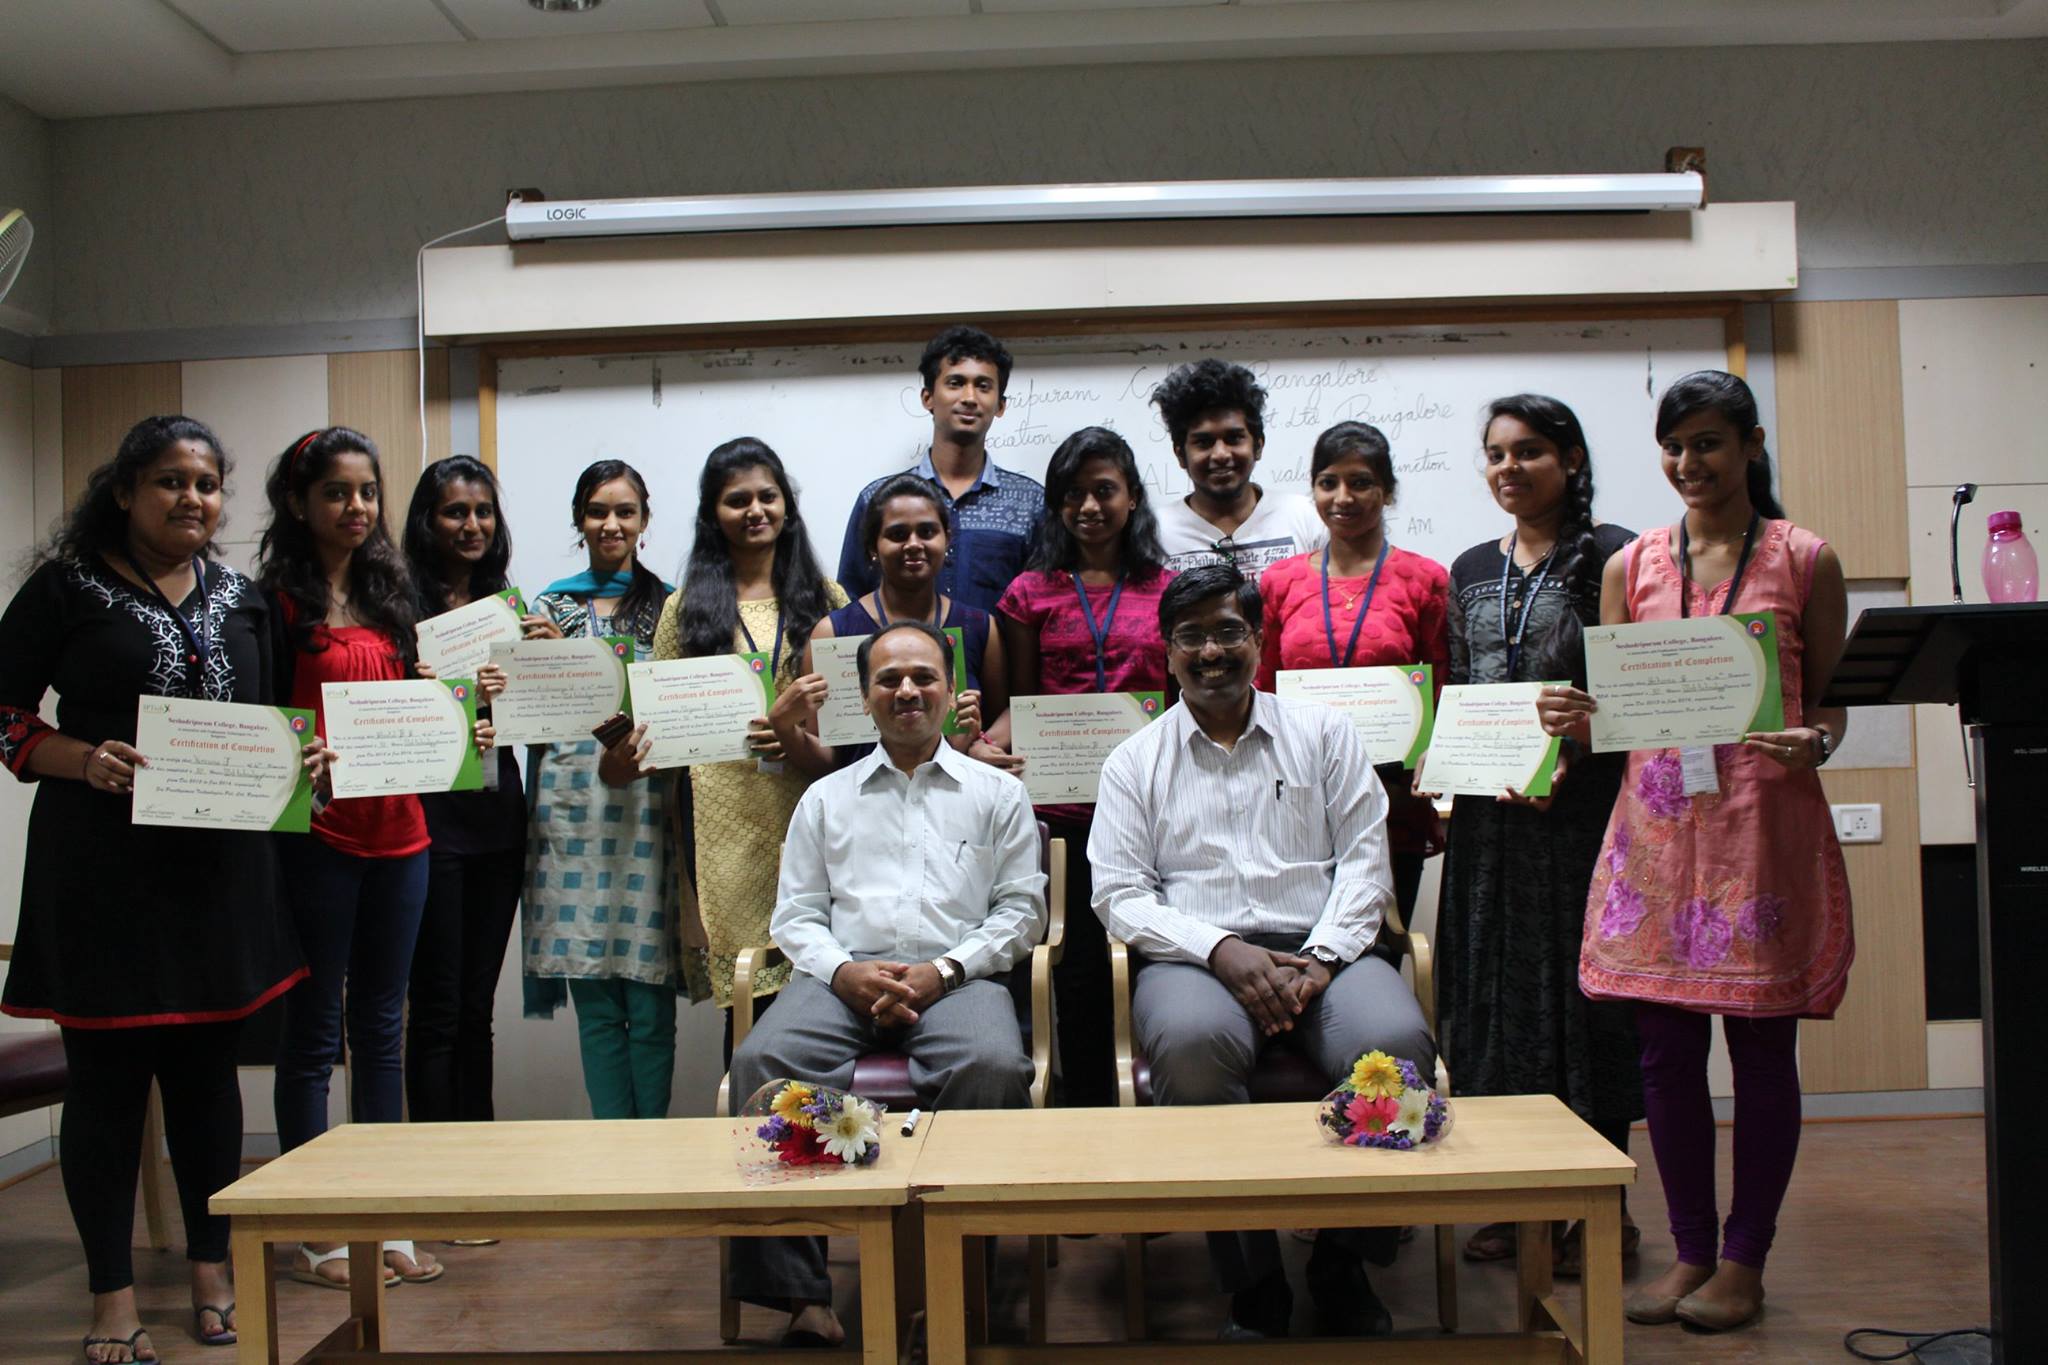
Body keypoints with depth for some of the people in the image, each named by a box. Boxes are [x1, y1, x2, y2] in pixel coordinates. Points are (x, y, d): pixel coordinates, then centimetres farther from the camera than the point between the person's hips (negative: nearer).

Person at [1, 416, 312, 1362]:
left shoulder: (241, 601, 12)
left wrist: (294, 754, -3)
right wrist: (83, 760, -20)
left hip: (221, 863, 4)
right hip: (102, 864, -4)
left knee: (208, 1064, 12)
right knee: (107, 1074, 3)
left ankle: (212, 1271, 26)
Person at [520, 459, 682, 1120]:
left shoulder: (671, 604, 10)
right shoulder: (549, 606, 13)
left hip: (650, 805, -1)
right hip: (572, 807, 1)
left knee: (650, 997, -1)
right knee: (593, 997, 3)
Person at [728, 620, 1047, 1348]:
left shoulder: (997, 792, 18)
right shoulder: (825, 798, 24)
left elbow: (1021, 909, 10)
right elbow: (795, 916, 16)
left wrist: (943, 971, -7)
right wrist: (844, 971, -6)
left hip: (957, 976, -1)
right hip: (844, 976, 2)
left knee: (992, 1066, -36)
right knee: (761, 1060, -30)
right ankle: (802, 1296, -26)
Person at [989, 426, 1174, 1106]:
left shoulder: (1168, 591, 9)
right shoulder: (1032, 593, 9)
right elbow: (1021, 703, 8)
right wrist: (980, 743, -10)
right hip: (1061, 805, 0)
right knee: (1081, 962, 3)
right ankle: (1088, 1115, 17)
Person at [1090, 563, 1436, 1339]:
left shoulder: (1324, 735, 16)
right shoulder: (1135, 762, 13)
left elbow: (1365, 859, 8)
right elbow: (1120, 896, 3)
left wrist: (1321, 959, -9)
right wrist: (1222, 951, -13)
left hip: (1321, 952, 1)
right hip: (1196, 955, -1)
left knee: (1398, 1043, -31)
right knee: (1191, 1043, -36)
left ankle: (1343, 1267, -6)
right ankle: (1253, 1284, -17)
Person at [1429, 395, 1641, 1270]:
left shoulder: (1610, 557, -2)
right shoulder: (1472, 571, 15)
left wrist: (1570, 759, -18)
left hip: (1581, 804, -5)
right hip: (1491, 807, 5)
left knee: (1583, 984, -1)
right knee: (1499, 986, 7)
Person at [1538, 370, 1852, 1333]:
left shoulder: (1804, 561, 4)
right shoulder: (1630, 567, 10)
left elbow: (1832, 700, 6)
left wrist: (1814, 742, -15)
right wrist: (1574, 717, -10)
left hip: (1765, 822, -2)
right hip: (1658, 821, 2)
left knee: (1761, 1046, 4)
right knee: (1665, 1047, 5)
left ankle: (1745, 1261, 18)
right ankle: (1691, 1251, 20)